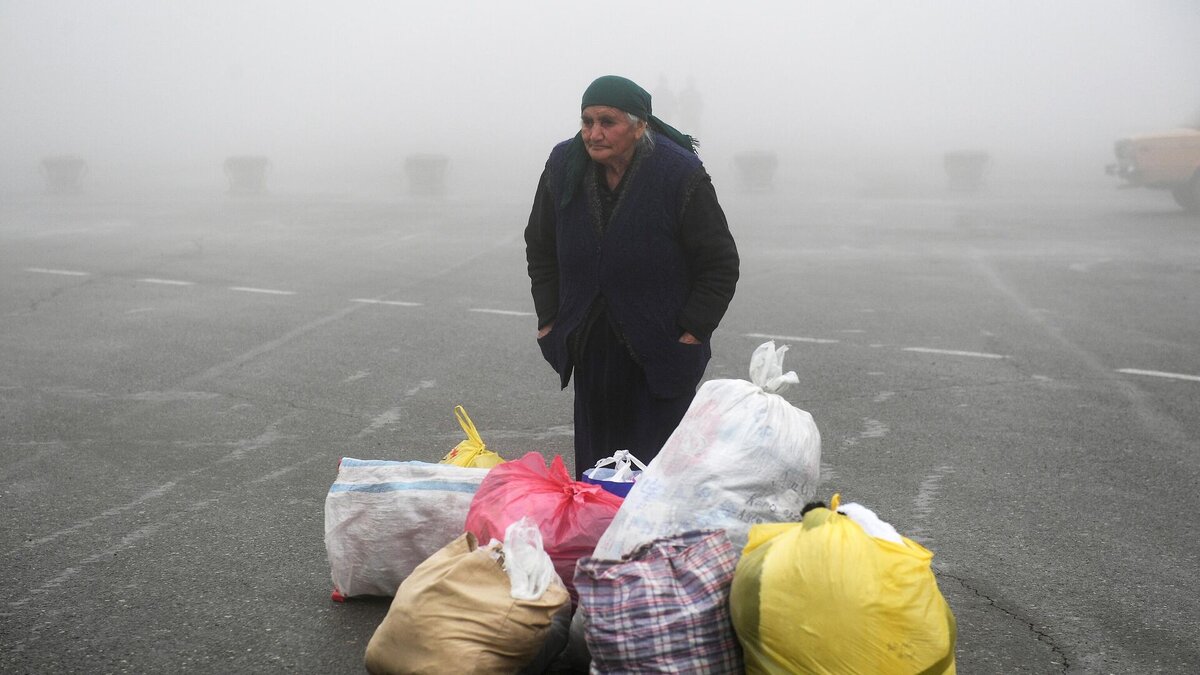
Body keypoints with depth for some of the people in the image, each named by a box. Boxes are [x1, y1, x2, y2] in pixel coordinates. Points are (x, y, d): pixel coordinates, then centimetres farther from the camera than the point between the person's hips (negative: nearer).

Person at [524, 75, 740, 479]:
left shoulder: (682, 175, -17)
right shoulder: (563, 165, -5)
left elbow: (721, 264, -8)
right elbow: (540, 249, 10)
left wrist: (692, 332, -12)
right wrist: (549, 320, 6)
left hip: (662, 354, -4)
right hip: (591, 350, 4)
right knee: (593, 460, 14)